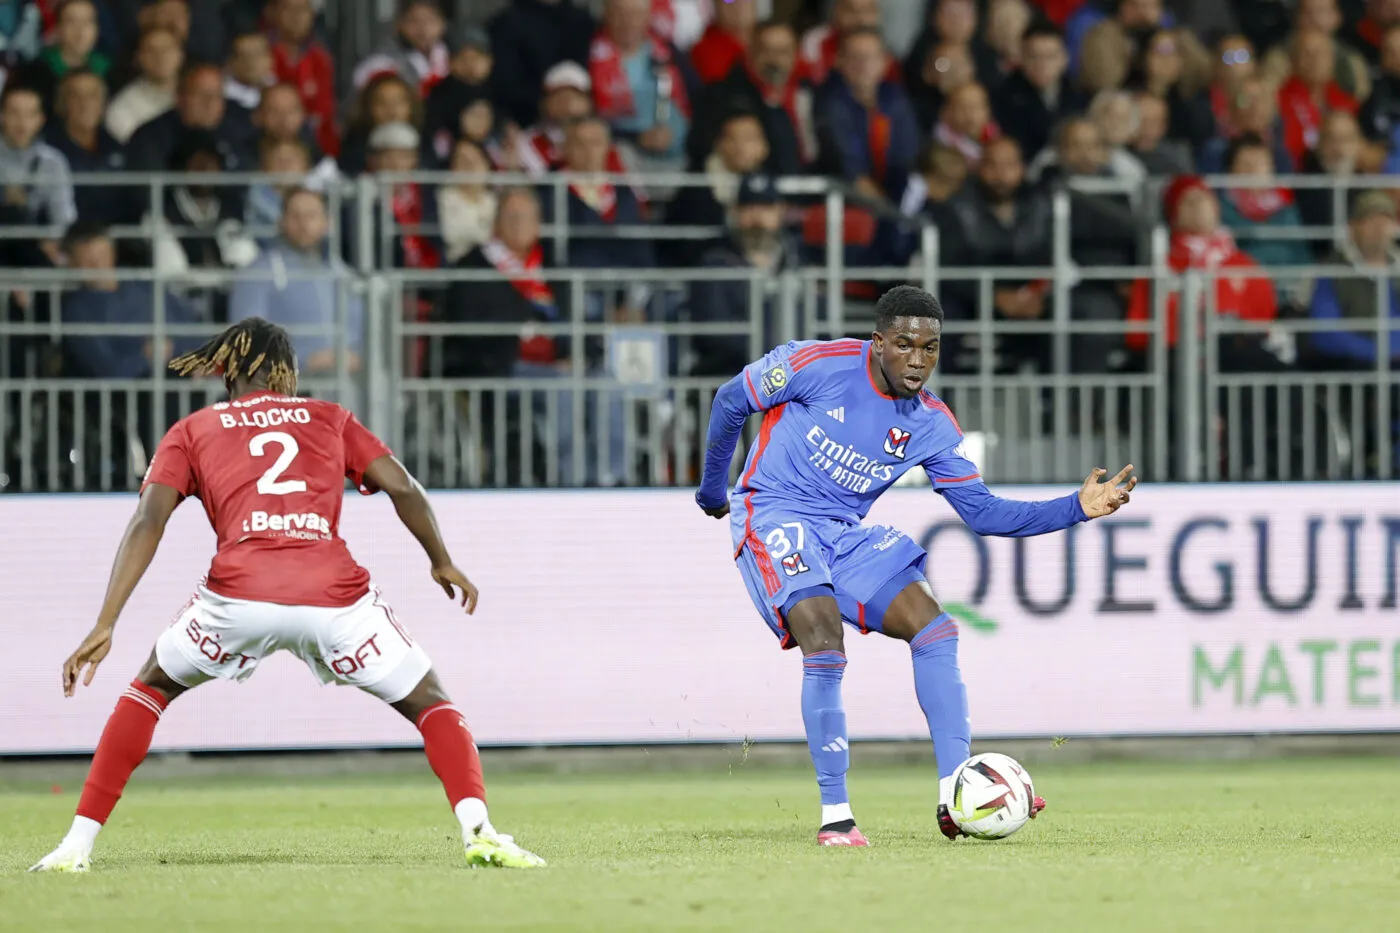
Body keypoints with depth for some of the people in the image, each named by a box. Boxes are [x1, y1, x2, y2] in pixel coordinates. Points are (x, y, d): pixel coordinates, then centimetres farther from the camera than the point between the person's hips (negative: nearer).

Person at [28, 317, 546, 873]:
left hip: (239, 592, 0)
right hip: (335, 593, 0)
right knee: (430, 703, 18)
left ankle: (78, 844, 18)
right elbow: (402, 488, 15)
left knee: (151, 689, 27)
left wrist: (104, 627, 5)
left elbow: (147, 524, 10)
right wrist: (442, 563, 31)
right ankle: (477, 829, -7)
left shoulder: (191, 432, 22)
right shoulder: (330, 419, 25)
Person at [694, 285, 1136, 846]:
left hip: (846, 534, 6)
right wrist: (713, 489, 10)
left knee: (933, 627, -9)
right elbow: (730, 401, -1)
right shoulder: (819, 366, -15)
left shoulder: (931, 425, 0)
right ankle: (834, 815, -20)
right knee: (824, 642, -26)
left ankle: (955, 797, -11)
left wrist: (1077, 508, -10)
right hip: (773, 516, -6)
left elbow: (981, 511, 0)